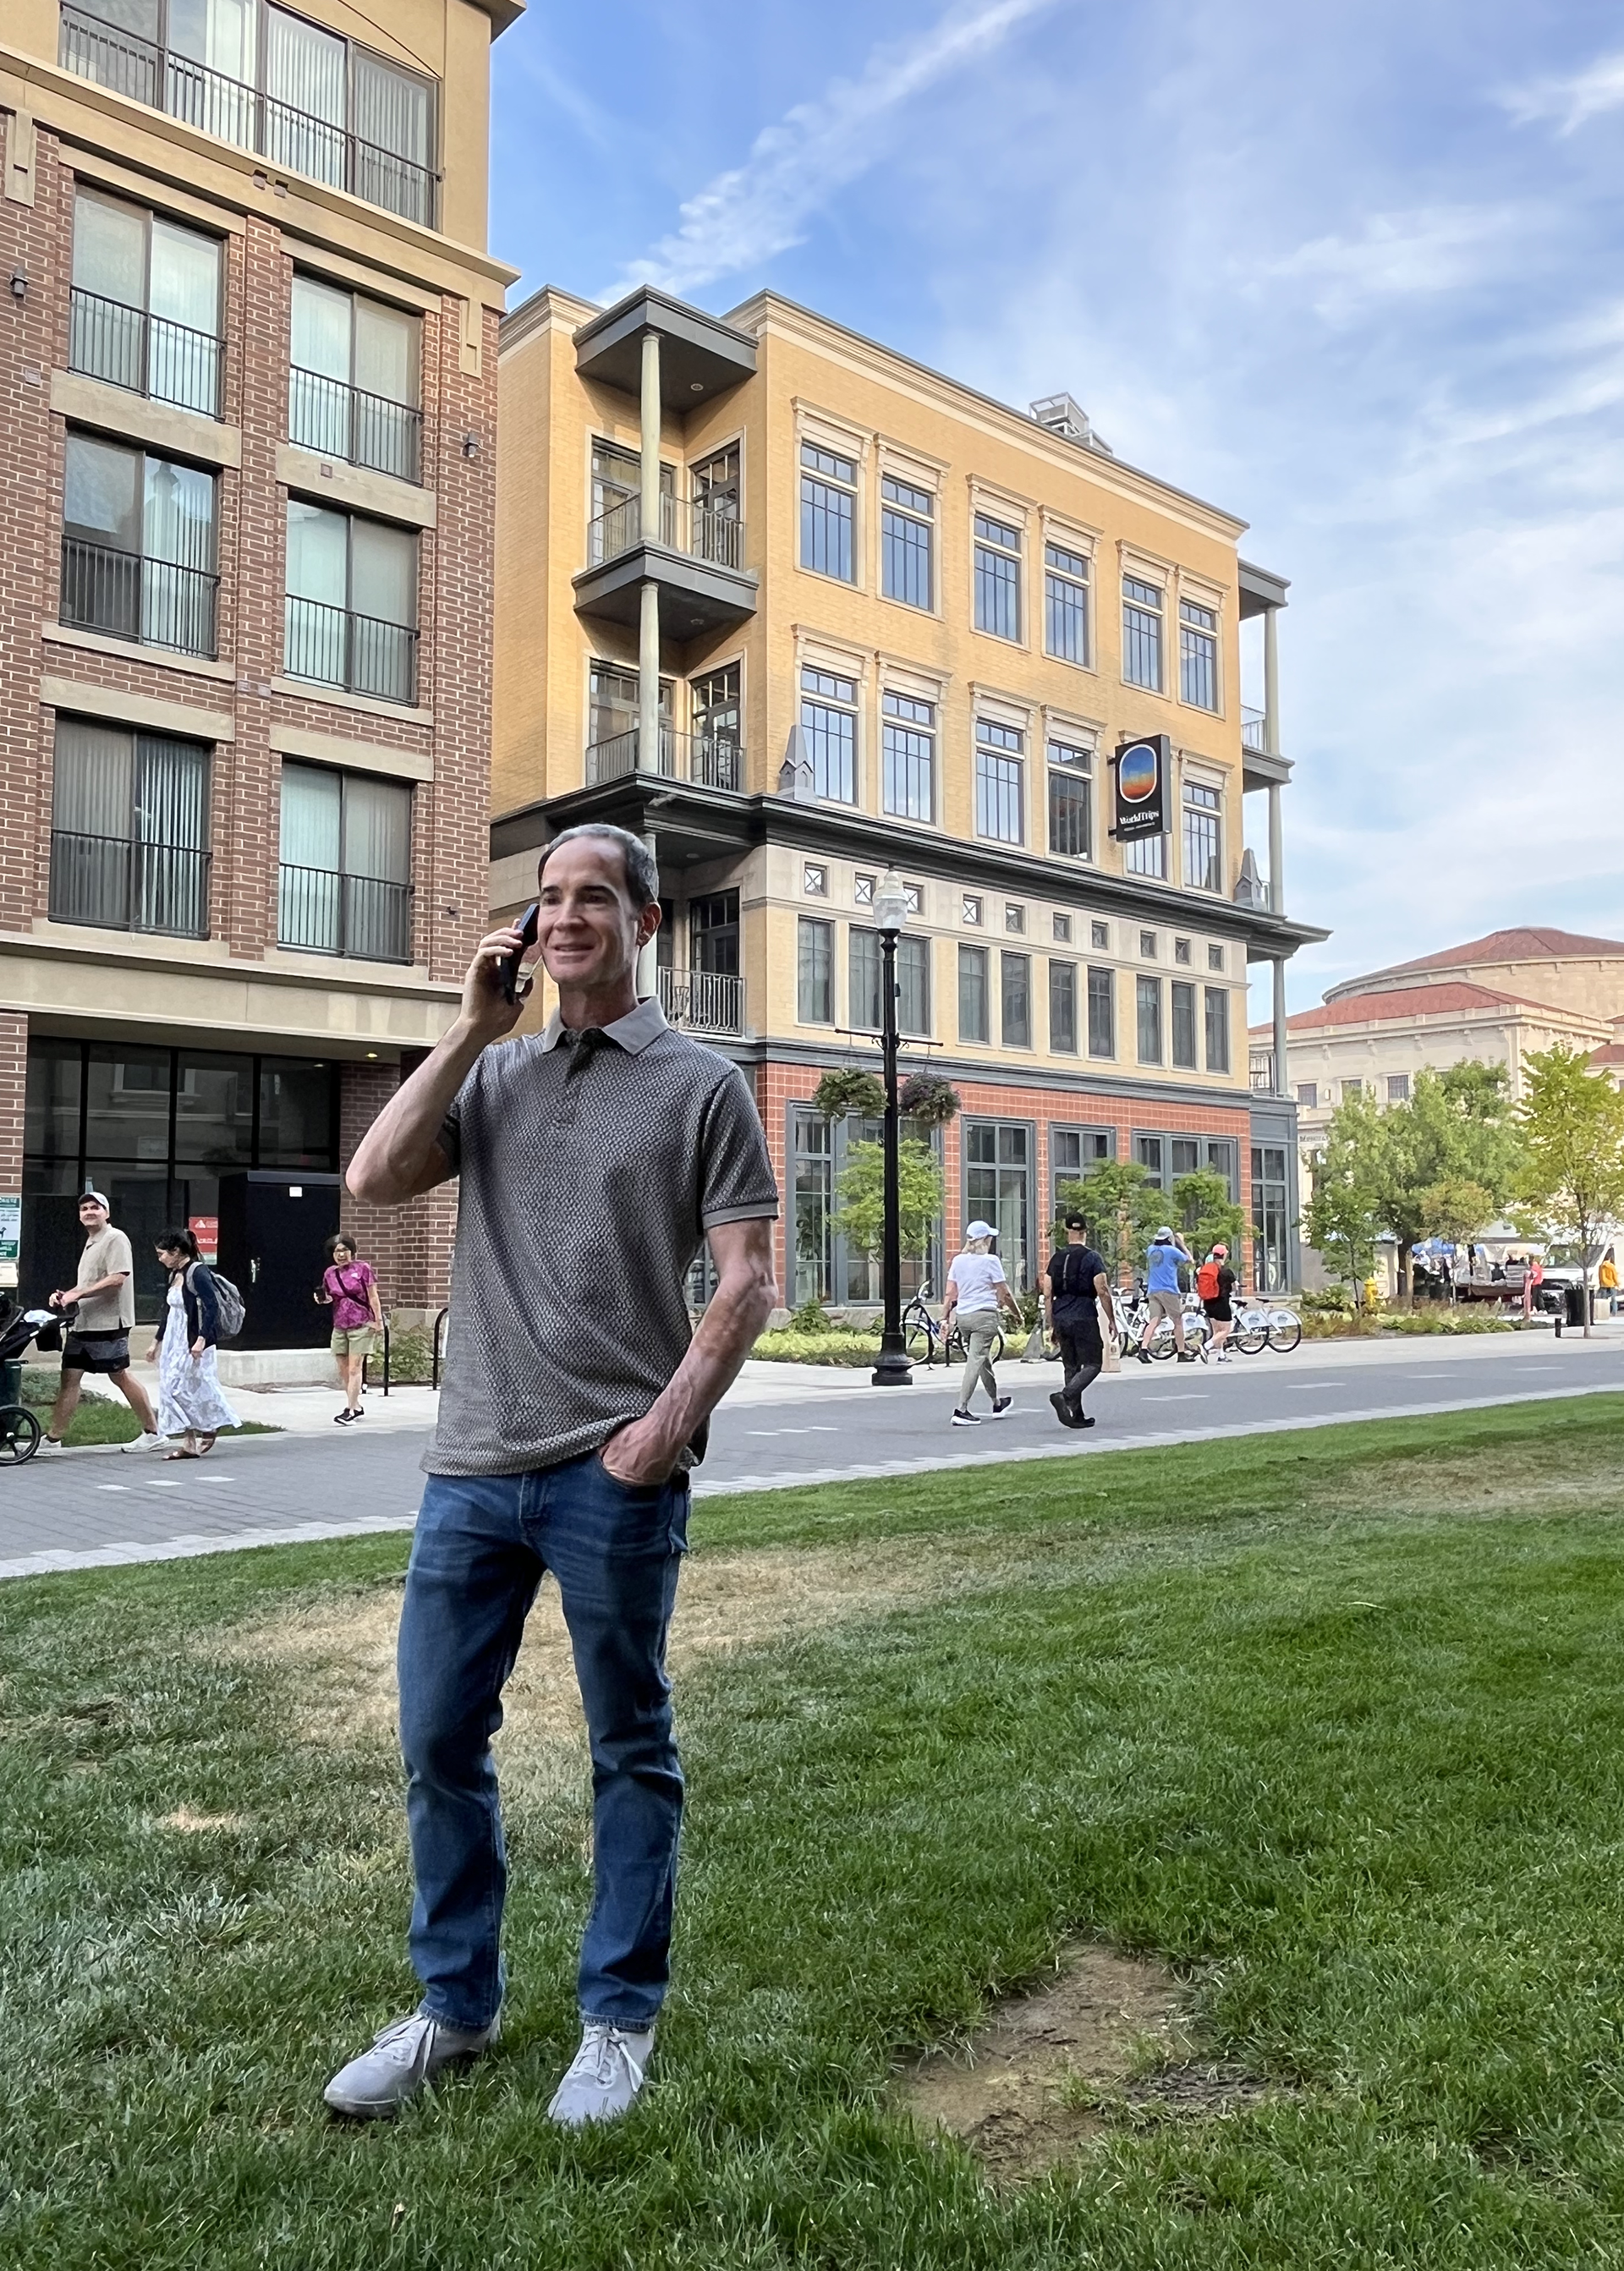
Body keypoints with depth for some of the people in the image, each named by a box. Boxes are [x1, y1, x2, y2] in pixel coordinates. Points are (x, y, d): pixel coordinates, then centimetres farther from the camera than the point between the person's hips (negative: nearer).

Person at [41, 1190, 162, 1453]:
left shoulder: (116, 1239, -10)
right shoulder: (91, 1243, 19)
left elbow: (117, 1279, -20)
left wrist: (77, 1294, -20)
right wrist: (65, 1296, 7)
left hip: (108, 1323, -9)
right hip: (81, 1323, 9)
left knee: (120, 1376, -2)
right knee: (69, 1378, 5)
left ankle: (152, 1432, 7)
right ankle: (53, 1438, 7)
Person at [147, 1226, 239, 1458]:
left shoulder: (197, 1272, -13)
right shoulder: (175, 1275, 13)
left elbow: (212, 1307, -20)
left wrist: (201, 1340, -26)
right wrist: (156, 1342, 26)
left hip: (194, 1343, -9)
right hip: (174, 1342, 9)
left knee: (184, 1388, -7)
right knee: (171, 1389, 6)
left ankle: (210, 1428, 12)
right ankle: (189, 1444, 9)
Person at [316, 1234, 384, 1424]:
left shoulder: (362, 1268, -5)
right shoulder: (329, 1273, 8)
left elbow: (373, 1296, -3)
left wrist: (378, 1320, -6)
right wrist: (324, 1299, -4)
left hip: (361, 1325, -5)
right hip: (339, 1326, 5)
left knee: (354, 1368, -9)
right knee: (343, 1370, 8)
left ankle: (350, 1411, -8)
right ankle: (357, 1408, 21)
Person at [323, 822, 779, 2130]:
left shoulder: (702, 1084, 1)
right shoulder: (493, 1074, 13)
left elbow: (749, 1280, -3)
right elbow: (374, 1182, -1)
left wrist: (674, 1417, -16)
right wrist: (473, 1029, -2)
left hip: (615, 1475, -4)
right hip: (471, 1466, 4)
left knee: (631, 1750, 9)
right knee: (439, 1740, 11)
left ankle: (621, 2019, 26)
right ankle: (456, 2005, 31)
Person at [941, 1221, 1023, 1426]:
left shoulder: (958, 1261, 8)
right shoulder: (990, 1261, -8)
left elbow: (950, 1294, 7)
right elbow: (1004, 1294, -5)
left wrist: (945, 1318, 11)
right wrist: (1016, 1313, 8)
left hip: (963, 1316, 6)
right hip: (985, 1315, -6)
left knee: (984, 1360, 20)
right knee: (976, 1361, -7)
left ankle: (997, 1404, 35)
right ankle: (961, 1410, -13)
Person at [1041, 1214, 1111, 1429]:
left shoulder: (1056, 1258, 8)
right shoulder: (1092, 1258, -5)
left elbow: (1047, 1294, 8)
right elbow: (1102, 1292, -10)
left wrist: (1050, 1324, 14)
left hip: (1061, 1320, 5)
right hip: (1084, 1319, -5)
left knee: (1071, 1367, 13)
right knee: (1092, 1364, 1)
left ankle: (1077, 1415, 13)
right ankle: (1064, 1396, -20)